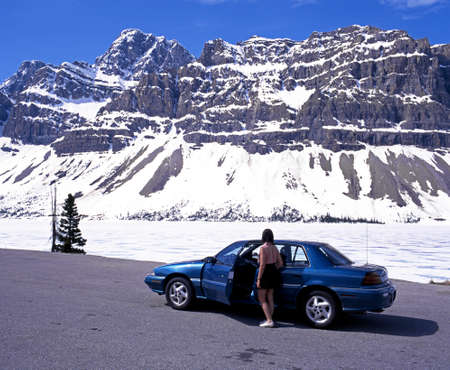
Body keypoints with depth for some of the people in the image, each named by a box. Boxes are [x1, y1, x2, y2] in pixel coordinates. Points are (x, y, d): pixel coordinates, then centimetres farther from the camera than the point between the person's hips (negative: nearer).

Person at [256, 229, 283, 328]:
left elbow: (262, 265, -20)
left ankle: (269, 321, -4)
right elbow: (280, 263, 8)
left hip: (265, 274, -7)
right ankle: (269, 319, 21)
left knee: (261, 299, 3)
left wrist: (258, 279, -15)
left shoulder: (263, 248, -17)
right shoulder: (274, 248, 4)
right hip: (274, 273, 7)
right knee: (270, 298, 15)